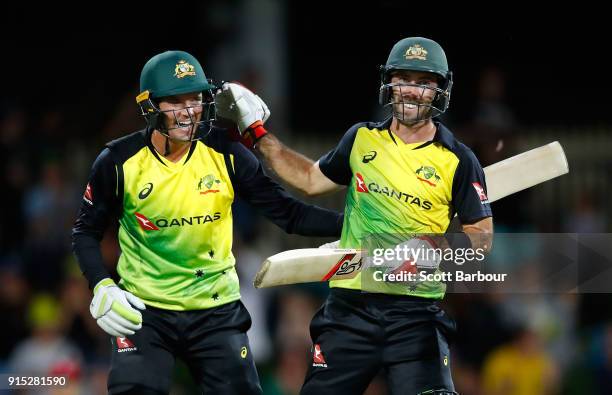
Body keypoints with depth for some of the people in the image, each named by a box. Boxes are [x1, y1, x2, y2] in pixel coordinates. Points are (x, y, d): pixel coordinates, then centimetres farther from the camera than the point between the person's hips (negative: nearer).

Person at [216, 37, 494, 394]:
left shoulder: (458, 161, -1)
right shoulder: (362, 140, 10)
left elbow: (483, 236, 2)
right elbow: (311, 180, 25)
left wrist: (436, 246, -17)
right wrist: (254, 131, 25)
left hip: (416, 313, -3)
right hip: (350, 308, 3)